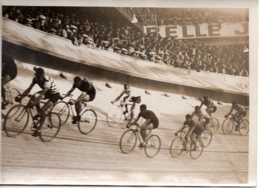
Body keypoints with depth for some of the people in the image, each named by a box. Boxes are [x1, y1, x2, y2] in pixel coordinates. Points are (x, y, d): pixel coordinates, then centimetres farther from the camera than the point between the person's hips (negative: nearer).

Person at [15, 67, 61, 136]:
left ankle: (38, 129, -8)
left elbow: (42, 93, -43)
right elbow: (29, 89, -16)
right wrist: (21, 96, -28)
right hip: (47, 92, 7)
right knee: (35, 97, -21)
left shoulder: (47, 80, -36)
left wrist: (34, 103, -51)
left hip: (54, 95, -7)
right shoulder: (36, 78, -16)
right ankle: (39, 113, 1)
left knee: (43, 110, -20)